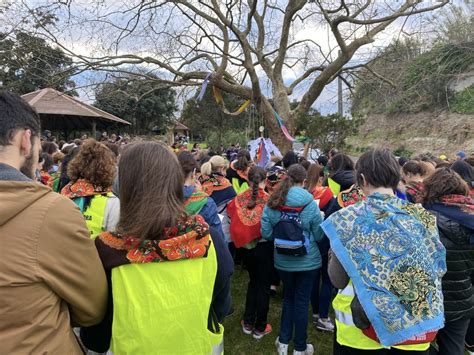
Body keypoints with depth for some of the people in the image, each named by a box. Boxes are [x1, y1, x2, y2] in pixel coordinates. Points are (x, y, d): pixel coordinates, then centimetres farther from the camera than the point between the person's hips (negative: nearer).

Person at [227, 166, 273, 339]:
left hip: (247, 247, 4)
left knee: (253, 282, 23)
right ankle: (260, 327, 24)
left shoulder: (239, 199, -9)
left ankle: (248, 323, 31)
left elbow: (232, 217, 0)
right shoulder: (269, 199, -18)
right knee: (264, 285, 13)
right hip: (265, 247, -3)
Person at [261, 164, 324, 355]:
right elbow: (319, 236, -10)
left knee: (288, 297, 23)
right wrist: (321, 219, 9)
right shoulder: (310, 204, -16)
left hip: (283, 260, 3)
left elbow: (266, 233, -8)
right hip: (307, 260, -2)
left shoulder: (272, 203, -9)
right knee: (301, 302, 12)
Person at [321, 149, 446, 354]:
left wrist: (335, 254, 8)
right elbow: (434, 272, 2)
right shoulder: (422, 217, -7)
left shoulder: (349, 219, -16)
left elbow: (338, 280, -9)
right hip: (415, 327, 3)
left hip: (362, 328, -2)